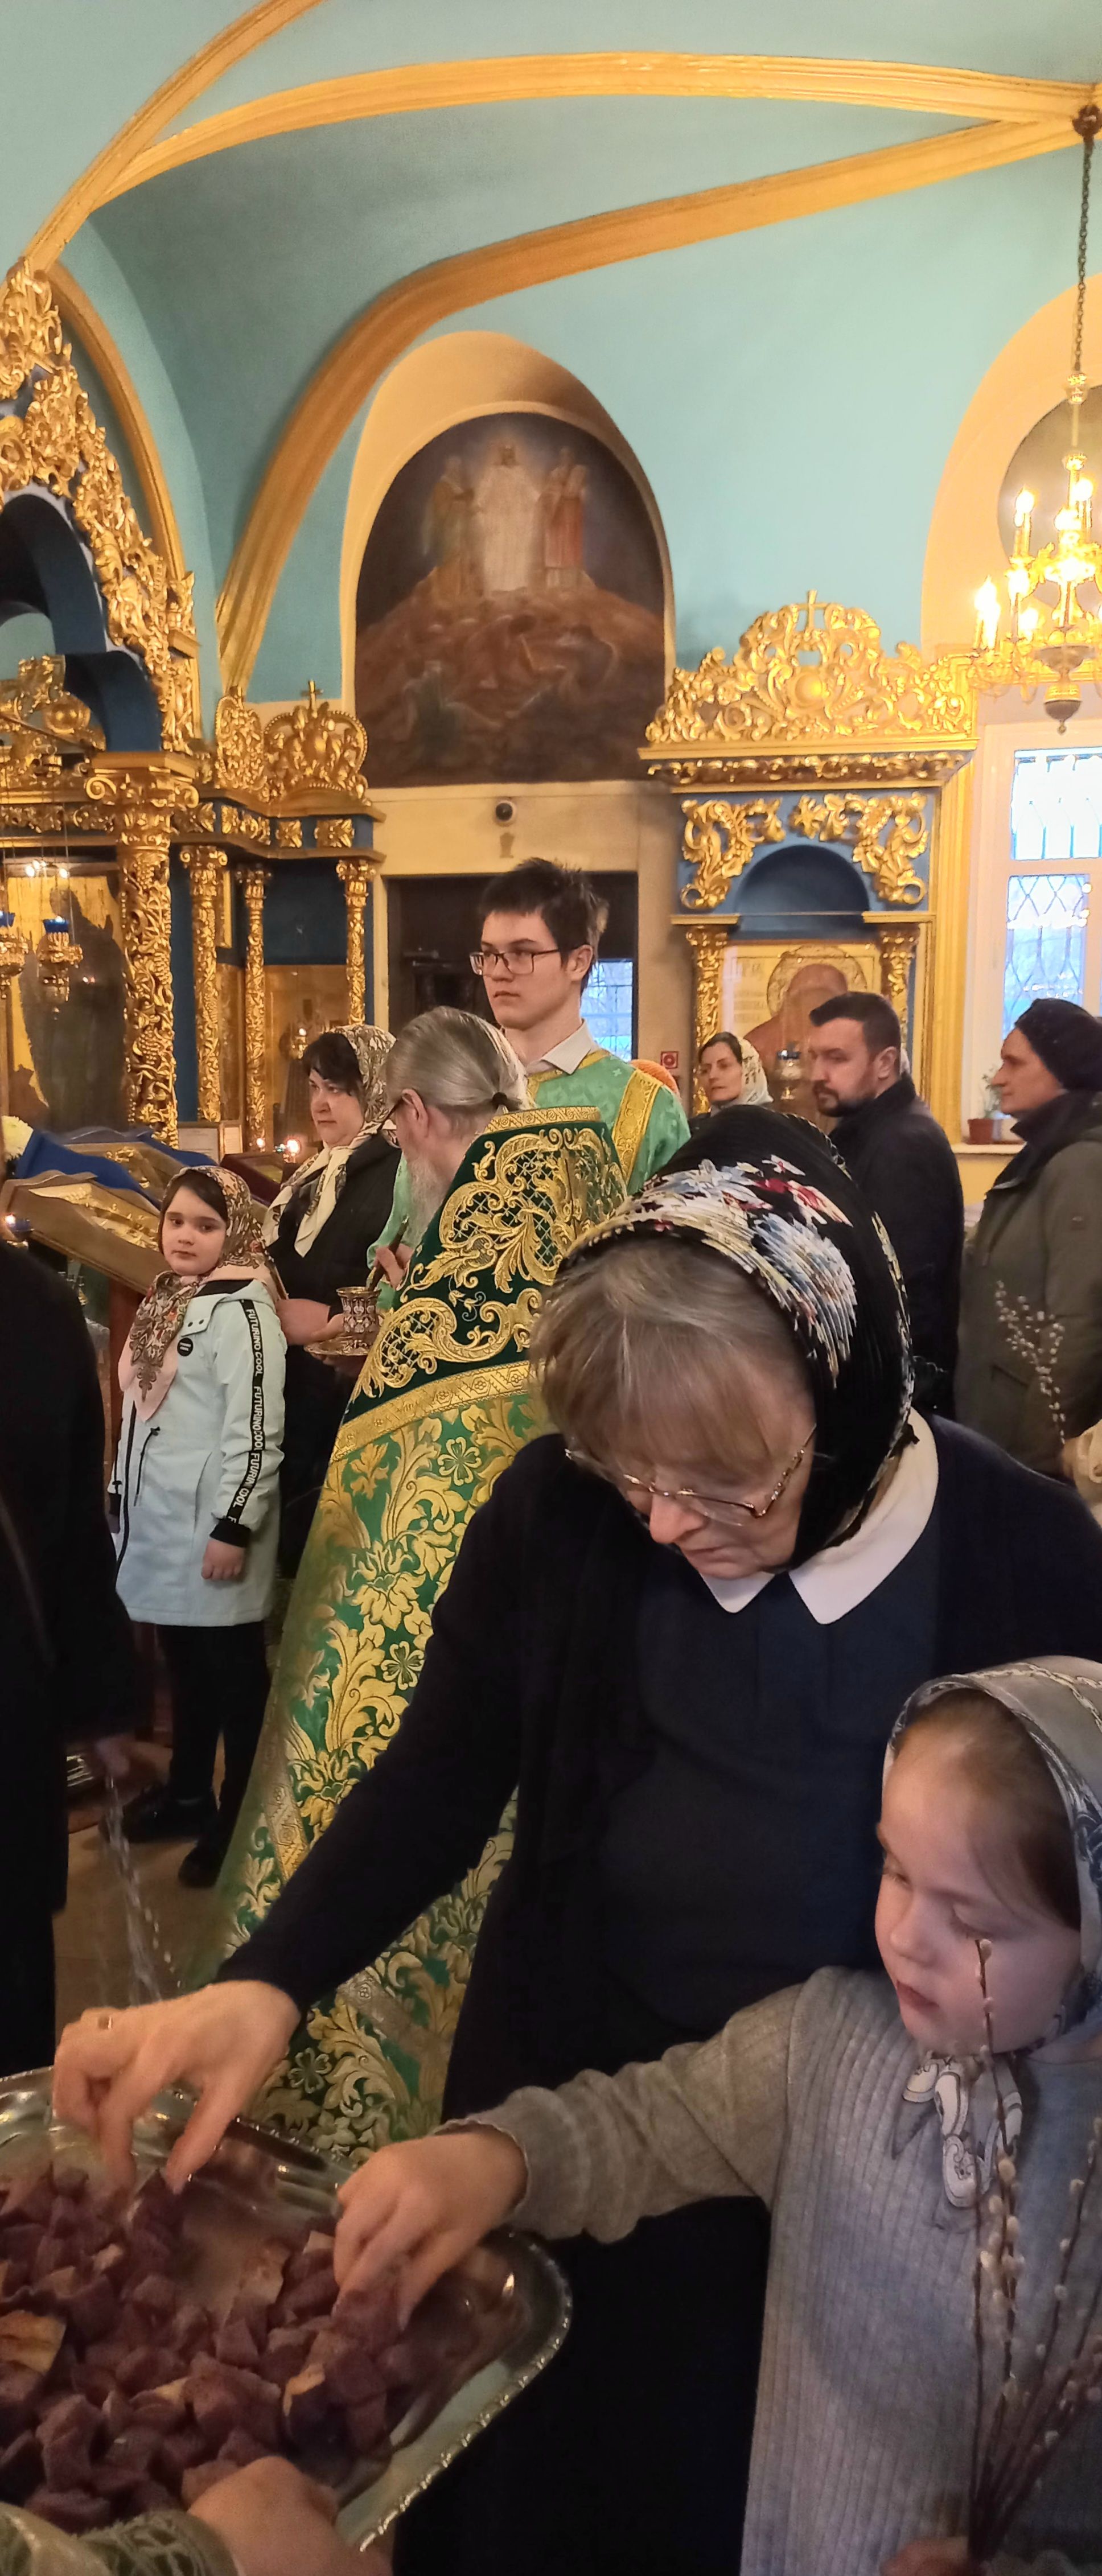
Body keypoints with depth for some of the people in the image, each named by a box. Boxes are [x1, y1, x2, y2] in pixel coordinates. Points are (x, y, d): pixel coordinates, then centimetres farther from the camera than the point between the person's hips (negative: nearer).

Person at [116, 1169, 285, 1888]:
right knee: (187, 1666, 20)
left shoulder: (243, 1311, -15)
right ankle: (187, 1793, 35)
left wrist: (235, 1526, -20)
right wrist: (126, 1498, 22)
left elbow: (257, 1429, -19)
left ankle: (239, 1823, 12)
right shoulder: (166, 1303, 13)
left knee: (234, 1675, 2)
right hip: (162, 1525, 9)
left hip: (214, 1529, -9)